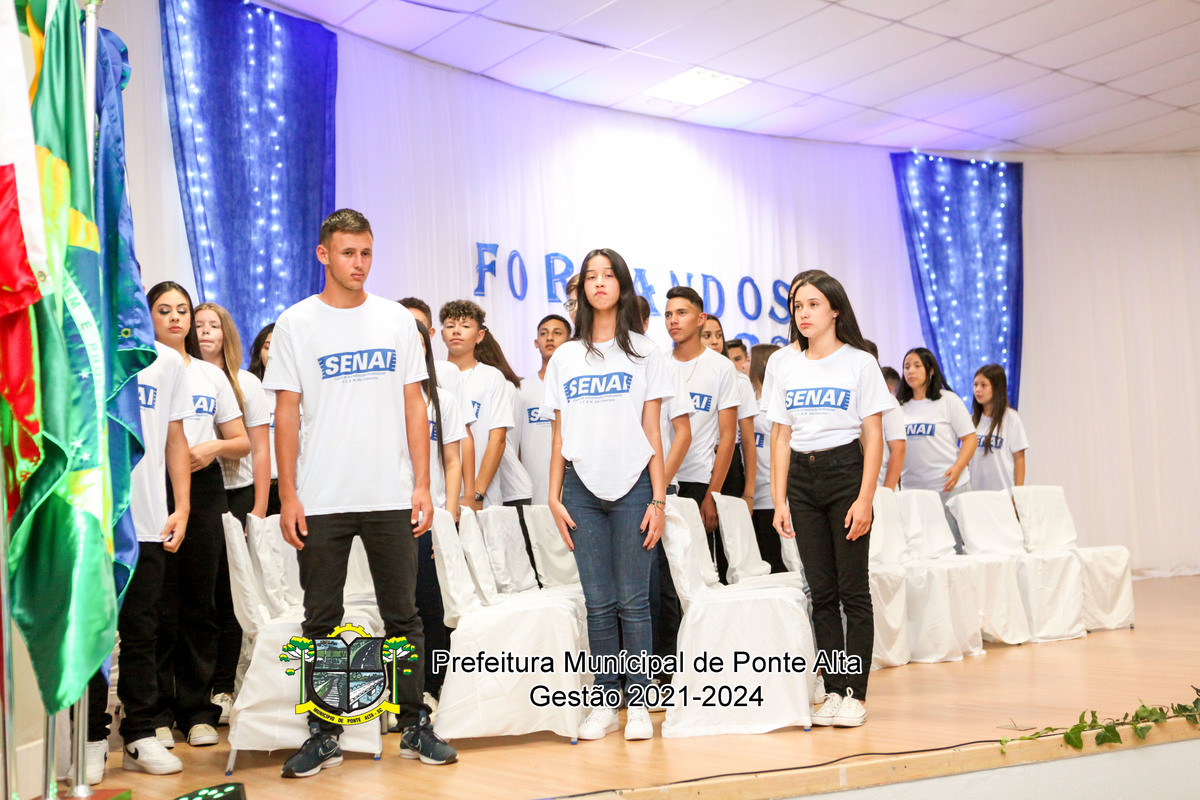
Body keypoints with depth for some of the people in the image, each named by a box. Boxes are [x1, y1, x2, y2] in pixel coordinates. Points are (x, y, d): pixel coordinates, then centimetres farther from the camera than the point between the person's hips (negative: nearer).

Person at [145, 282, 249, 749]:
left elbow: (242, 442, 16)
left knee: (199, 603, 4)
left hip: (204, 489, 3)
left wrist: (214, 447, -4)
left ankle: (197, 710, 11)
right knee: (159, 604, -4)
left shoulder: (212, 375, 18)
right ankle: (158, 711, 6)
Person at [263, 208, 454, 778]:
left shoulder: (396, 320, 7)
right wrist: (288, 496, -6)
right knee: (322, 622, 6)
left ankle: (415, 726, 18)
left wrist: (422, 485, 1)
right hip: (321, 500, -1)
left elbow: (414, 405, 8)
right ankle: (323, 734, 17)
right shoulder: (296, 324, 2)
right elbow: (285, 414, 0)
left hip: (391, 496, 2)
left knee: (403, 617, 7)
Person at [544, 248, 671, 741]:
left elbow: (652, 433, 3)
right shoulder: (564, 358, 13)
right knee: (598, 603, 3)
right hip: (582, 487, 2)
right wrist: (554, 497, 4)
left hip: (632, 484, -2)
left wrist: (658, 499, -4)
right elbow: (559, 435, 12)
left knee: (633, 601, -2)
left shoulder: (644, 353, 7)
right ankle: (605, 704, 12)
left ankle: (638, 705, 6)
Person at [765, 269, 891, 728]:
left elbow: (874, 437, -2)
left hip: (846, 471, -3)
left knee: (853, 590, -2)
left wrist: (865, 499, -11)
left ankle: (855, 694, 4)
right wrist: (779, 499, 4)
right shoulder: (782, 364, 9)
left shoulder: (859, 363, 0)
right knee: (821, 592, 6)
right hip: (801, 477, 4)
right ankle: (833, 691, 12)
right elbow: (781, 436, 10)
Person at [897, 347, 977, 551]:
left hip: (947, 487, -3)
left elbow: (970, 438, 0)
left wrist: (957, 469, -15)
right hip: (911, 488, 3)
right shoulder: (900, 405, 12)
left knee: (951, 546, -4)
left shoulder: (948, 400, 2)